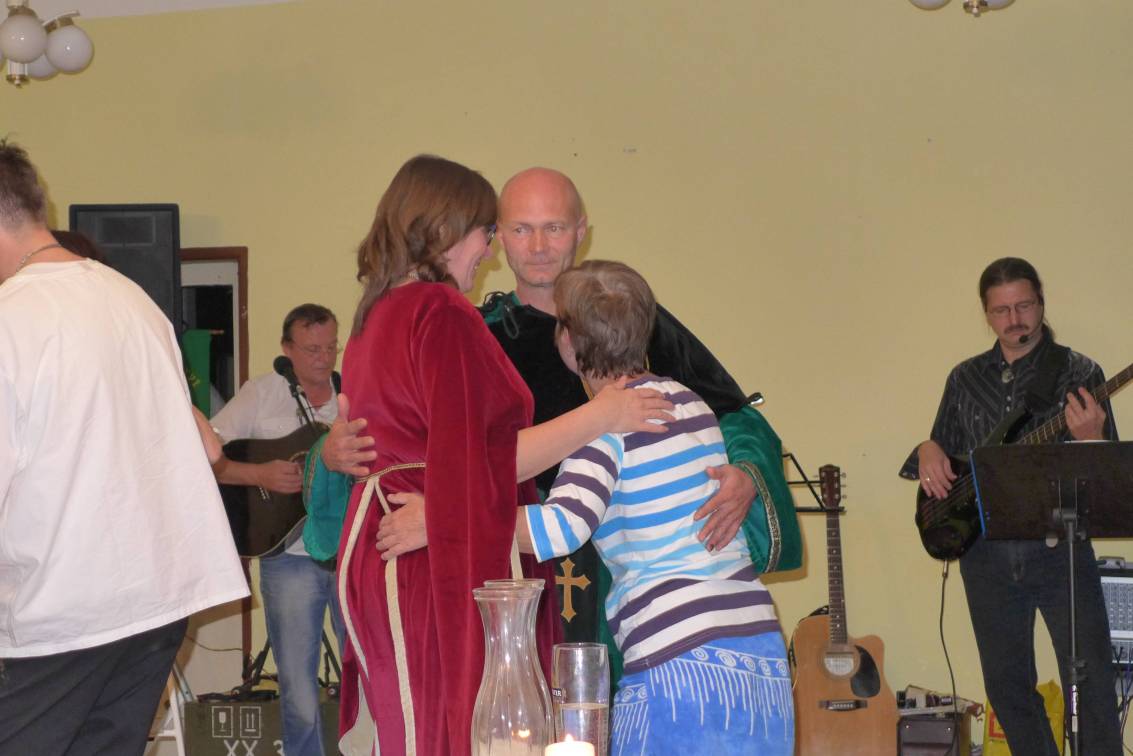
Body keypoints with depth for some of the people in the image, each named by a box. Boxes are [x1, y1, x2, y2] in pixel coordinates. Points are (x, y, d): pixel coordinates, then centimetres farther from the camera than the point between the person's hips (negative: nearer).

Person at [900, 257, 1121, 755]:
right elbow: (943, 447, 22)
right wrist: (930, 452, -1)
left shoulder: (1077, 373, -1)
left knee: (1089, 681, -9)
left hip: (1058, 548, -4)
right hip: (986, 554, 4)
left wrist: (1091, 441, -26)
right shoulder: (965, 379, 11)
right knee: (1006, 685, 10)